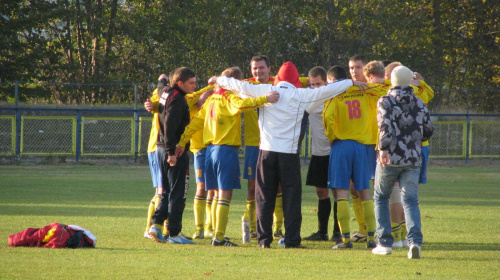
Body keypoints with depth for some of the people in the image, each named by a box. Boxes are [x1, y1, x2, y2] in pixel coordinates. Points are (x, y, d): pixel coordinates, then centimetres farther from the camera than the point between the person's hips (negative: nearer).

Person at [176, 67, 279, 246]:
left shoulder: (212, 98, 15)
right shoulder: (229, 97, -8)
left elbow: (196, 122, 17)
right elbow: (240, 104, -32)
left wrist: (182, 142, 20)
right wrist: (265, 99, -34)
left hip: (211, 149, 8)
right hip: (227, 149, -8)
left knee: (219, 194, 14)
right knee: (225, 195, -7)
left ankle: (218, 235, 14)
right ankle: (219, 237, -12)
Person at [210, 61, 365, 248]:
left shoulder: (266, 91, 3)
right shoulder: (301, 95, 0)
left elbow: (240, 86, 7)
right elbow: (326, 90, 6)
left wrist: (218, 80, 23)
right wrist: (351, 83, 19)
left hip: (267, 151, 2)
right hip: (289, 153, -1)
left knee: (264, 197, 7)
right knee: (291, 198, 2)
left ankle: (264, 238, 4)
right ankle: (292, 239, -3)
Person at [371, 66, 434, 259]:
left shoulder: (386, 101, -2)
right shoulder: (419, 104, 11)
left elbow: (385, 124, -18)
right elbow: (428, 131, 15)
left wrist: (383, 148, -26)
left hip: (390, 158, -3)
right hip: (413, 159, 3)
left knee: (381, 197, 15)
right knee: (410, 200, 2)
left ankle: (385, 243, 10)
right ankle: (415, 240, -20)